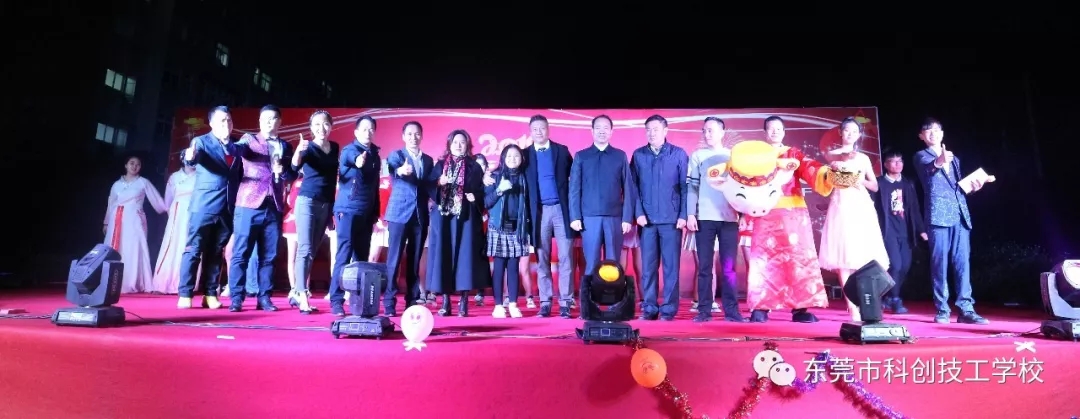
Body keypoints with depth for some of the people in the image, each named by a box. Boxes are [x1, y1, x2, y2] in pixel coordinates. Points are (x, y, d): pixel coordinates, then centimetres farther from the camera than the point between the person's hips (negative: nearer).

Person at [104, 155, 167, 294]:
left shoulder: (143, 182, 6)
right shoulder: (117, 184, 14)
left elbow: (156, 199, 6)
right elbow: (111, 204, 17)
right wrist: (106, 222, 17)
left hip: (134, 220, -3)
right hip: (117, 220, 3)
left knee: (134, 250, -8)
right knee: (114, 251, 4)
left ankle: (130, 284, -7)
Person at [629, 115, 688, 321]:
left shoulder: (679, 154, 4)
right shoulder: (638, 155, 8)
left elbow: (685, 186, 1)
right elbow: (633, 186, 6)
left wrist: (683, 215, -6)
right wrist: (638, 212, -5)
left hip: (671, 219, -1)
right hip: (647, 219, 2)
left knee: (671, 265, 1)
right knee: (648, 266, 4)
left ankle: (669, 308, 8)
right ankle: (649, 308, 11)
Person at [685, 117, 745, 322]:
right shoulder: (698, 156, 8)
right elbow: (691, 186, 4)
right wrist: (690, 214, -6)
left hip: (729, 218, 1)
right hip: (704, 218, -1)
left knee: (729, 267, 1)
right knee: (705, 266, 2)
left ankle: (731, 309, 6)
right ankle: (704, 309, 6)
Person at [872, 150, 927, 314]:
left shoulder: (908, 184, 14)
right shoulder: (879, 183, 0)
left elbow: (914, 208, 14)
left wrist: (921, 229, 9)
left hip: (905, 231, 5)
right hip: (888, 231, -5)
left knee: (905, 266, 5)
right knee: (895, 265, -13)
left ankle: (889, 298, 21)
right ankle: (895, 300, 3)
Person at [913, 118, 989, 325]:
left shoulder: (954, 159, 24)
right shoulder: (921, 156, 6)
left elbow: (958, 186, 26)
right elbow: (927, 169, -18)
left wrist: (971, 188, 5)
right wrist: (938, 162, -40)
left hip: (960, 214, 5)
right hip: (938, 215, -5)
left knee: (962, 262, -1)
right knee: (940, 263, -6)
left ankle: (966, 309, 0)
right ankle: (942, 309, -1)